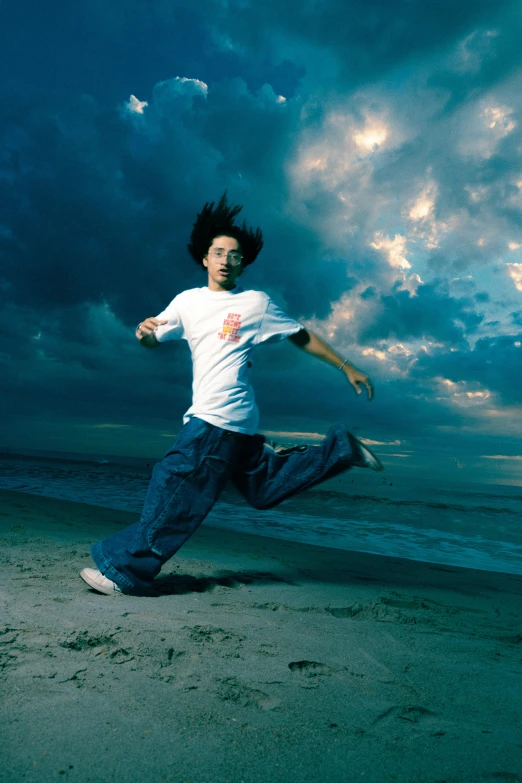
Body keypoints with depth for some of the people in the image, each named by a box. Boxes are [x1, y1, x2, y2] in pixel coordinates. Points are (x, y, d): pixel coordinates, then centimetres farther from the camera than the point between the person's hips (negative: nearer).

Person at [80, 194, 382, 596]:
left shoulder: (256, 303, 0)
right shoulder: (188, 301, 13)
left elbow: (303, 336, 6)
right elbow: (154, 340, 13)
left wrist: (347, 367, 6)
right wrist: (143, 332, -12)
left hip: (224, 419, -6)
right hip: (208, 418, 7)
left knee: (174, 491, -10)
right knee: (264, 489, 17)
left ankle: (128, 570, 2)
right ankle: (341, 450, 29)